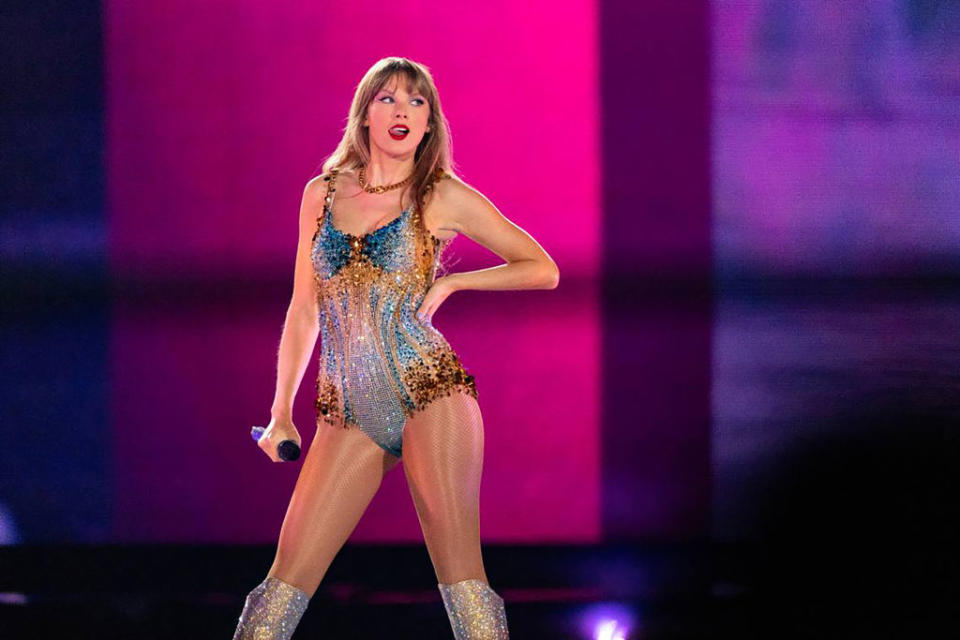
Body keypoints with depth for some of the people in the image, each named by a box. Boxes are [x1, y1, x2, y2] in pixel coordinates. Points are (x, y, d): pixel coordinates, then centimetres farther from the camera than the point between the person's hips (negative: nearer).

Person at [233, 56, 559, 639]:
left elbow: (543, 269, 8)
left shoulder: (443, 197, 3)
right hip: (349, 416, 3)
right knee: (288, 580, -2)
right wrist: (282, 411, 16)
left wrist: (448, 284, 0)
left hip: (430, 395, -3)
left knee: (460, 575, -11)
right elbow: (303, 310, 18)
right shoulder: (322, 194, 12)